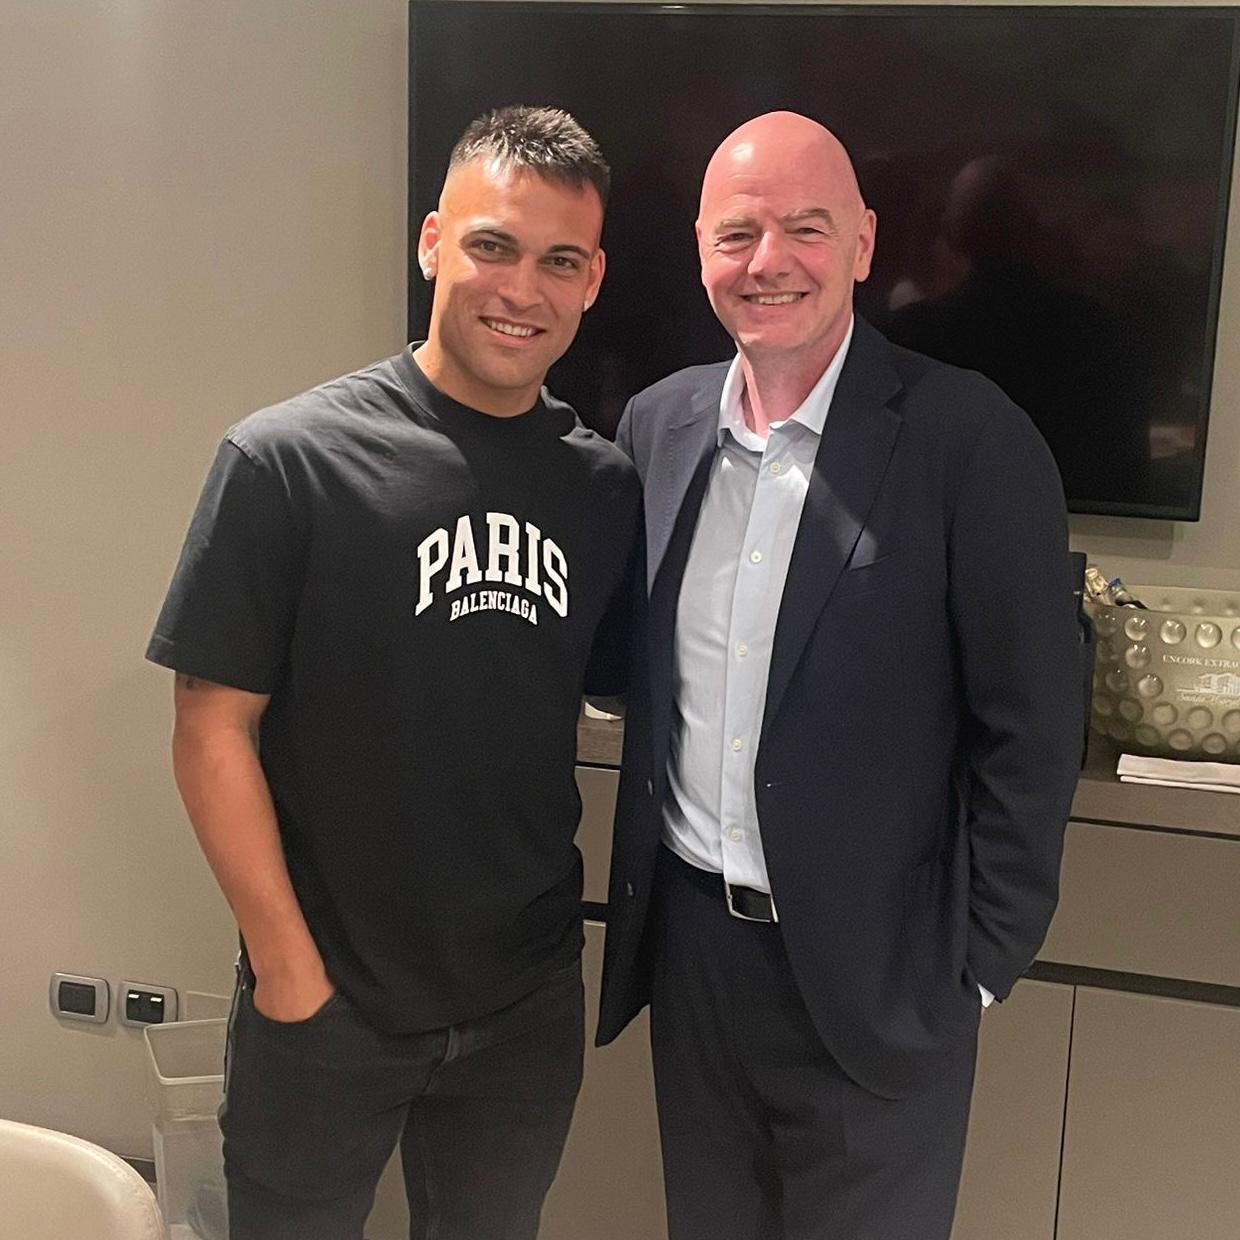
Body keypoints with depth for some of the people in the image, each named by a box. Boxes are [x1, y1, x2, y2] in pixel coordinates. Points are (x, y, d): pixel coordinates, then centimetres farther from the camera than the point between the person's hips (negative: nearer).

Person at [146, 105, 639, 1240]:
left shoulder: (606, 484, -2)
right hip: (329, 1001, -3)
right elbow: (213, 728, -11)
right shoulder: (289, 459, -14)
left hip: (530, 1003, 3)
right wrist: (290, 966, -12)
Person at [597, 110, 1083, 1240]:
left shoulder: (971, 442, -14)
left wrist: (982, 964, -8)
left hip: (873, 968, -4)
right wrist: (643, 895, 9)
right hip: (688, 937, 5)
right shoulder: (657, 424, 2)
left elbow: (1031, 731, -10)